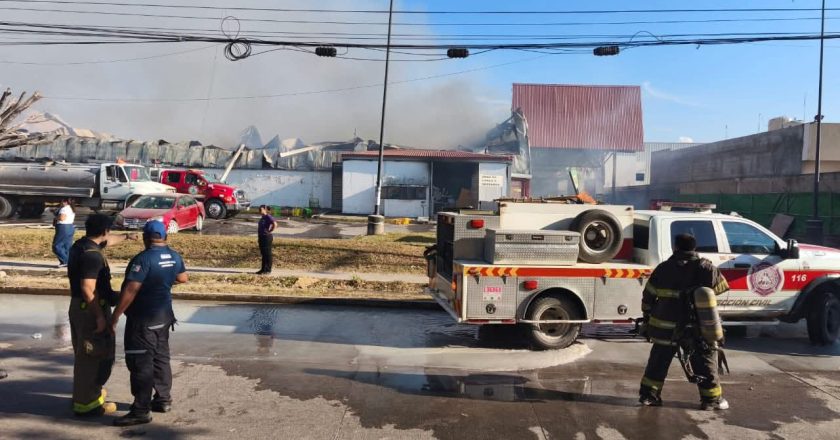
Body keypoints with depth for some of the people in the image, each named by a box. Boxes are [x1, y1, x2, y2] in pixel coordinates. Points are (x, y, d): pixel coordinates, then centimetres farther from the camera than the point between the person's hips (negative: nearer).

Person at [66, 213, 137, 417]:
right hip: (91, 309, -10)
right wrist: (99, 316, -24)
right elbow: (88, 288, -27)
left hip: (78, 306, 10)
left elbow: (107, 241, 29)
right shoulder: (92, 255, -23)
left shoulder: (80, 245, 8)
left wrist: (126, 237, 46)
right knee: (95, 355, -1)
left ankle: (83, 395, 35)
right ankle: (87, 403, 6)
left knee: (83, 354, 21)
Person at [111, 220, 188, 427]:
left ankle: (141, 411, 1)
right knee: (161, 358, 18)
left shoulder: (144, 258, -20)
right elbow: (183, 278, 21)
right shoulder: (174, 256, 4)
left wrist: (115, 317, -20)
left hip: (143, 318, -8)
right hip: (164, 314, 8)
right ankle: (163, 400, 28)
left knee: (140, 363, -3)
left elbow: (130, 290, -25)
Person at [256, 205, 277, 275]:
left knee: (267, 254, -3)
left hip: (267, 237, -9)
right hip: (261, 237, 9)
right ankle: (263, 269, 20)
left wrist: (270, 231, -17)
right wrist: (258, 238, 20)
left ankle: (267, 270, 1)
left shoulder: (268, 217, -12)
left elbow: (275, 224, -27)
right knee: (263, 254, 13)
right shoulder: (262, 218, 15)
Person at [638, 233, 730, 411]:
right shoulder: (706, 268, -5)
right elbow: (720, 288, 5)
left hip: (665, 326, 2)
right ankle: (712, 398, 15)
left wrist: (646, 317, 18)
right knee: (705, 362, 12)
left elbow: (648, 296, 6)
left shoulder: (663, 269, 2)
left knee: (658, 360, 15)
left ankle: (648, 394, 17)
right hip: (697, 328, -2)